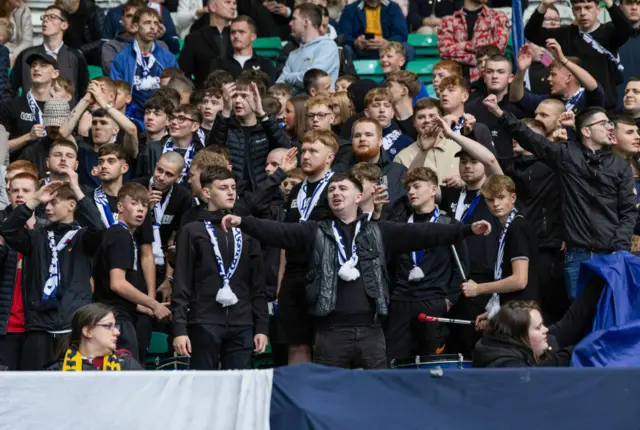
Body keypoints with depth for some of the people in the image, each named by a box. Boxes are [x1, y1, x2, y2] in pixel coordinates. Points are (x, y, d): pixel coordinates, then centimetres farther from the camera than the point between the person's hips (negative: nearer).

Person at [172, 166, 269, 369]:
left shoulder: (246, 233, 15)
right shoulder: (192, 232, 5)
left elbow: (258, 286, 15)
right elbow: (182, 285, 0)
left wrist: (261, 327, 7)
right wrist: (179, 328, -8)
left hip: (242, 326, 3)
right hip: (204, 324, -3)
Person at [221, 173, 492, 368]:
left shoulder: (378, 233, 10)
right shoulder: (315, 233, 9)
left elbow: (421, 233, 3)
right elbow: (278, 231, -3)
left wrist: (467, 230, -6)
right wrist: (243, 223, -18)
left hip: (370, 330, 1)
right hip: (331, 331, 0)